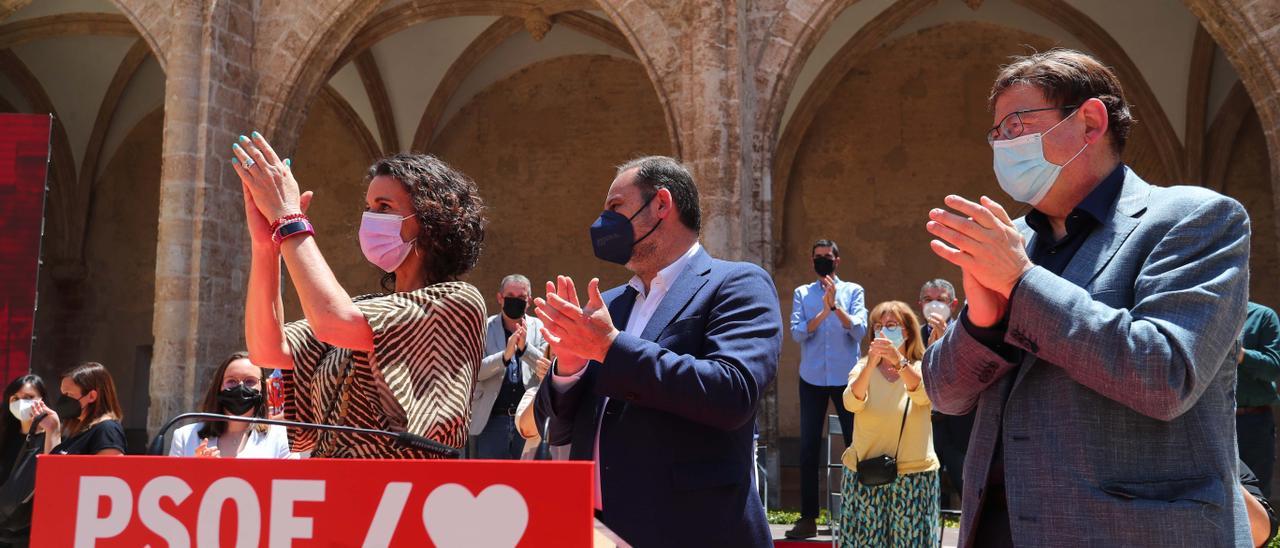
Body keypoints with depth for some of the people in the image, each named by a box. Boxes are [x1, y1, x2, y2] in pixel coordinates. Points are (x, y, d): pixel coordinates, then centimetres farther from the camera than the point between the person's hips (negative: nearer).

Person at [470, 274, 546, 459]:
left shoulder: (540, 328, 6)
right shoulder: (484, 328, 3)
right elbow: (474, 370, -6)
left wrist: (525, 347, -19)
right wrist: (505, 356, -23)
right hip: (492, 420, -1)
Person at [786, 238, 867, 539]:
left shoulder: (853, 291, 4)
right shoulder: (802, 293, 7)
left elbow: (859, 330, -9)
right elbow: (797, 332, -6)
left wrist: (836, 306, -21)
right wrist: (823, 312, -20)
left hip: (846, 378, -1)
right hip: (812, 379, 1)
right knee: (809, 449, 2)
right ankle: (808, 517, 9)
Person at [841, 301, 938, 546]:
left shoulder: (922, 368, 3)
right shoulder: (862, 368, 5)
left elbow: (923, 395, -20)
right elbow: (852, 403, -15)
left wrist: (899, 361, -37)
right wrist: (870, 365, -31)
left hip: (914, 474, -1)